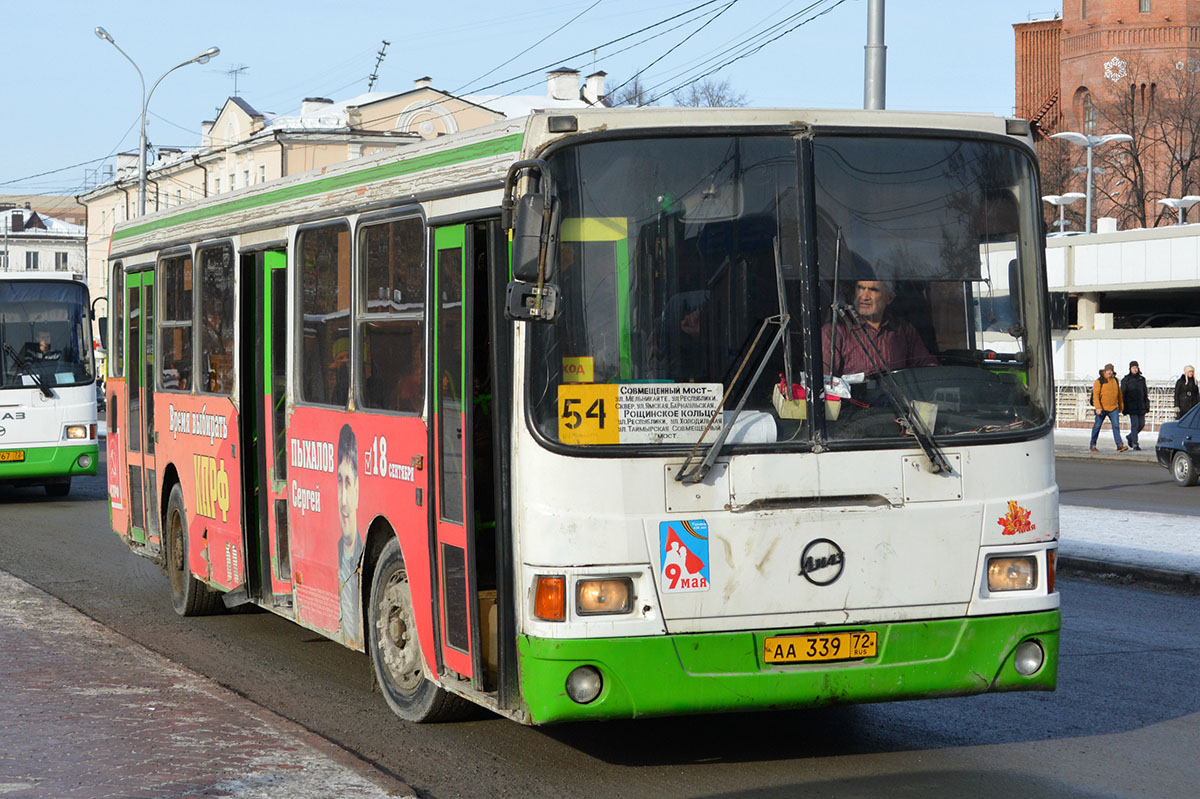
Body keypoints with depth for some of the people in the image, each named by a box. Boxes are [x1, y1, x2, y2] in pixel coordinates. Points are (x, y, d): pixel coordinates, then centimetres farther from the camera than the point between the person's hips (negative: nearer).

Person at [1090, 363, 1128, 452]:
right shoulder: (1099, 381, -6)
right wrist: (1097, 407, -21)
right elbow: (1095, 395, -12)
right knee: (1097, 426, 5)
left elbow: (1119, 394, 21)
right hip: (1102, 408, -3)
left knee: (1116, 425, -9)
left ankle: (1120, 445, -16)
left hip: (1113, 408, 3)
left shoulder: (1115, 380, 11)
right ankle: (1092, 445, 18)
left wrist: (1121, 406, 24)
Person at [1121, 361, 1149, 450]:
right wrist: (1124, 409, -6)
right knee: (1134, 424, -10)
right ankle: (1135, 444, -6)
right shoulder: (1126, 380, 0)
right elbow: (1123, 395, -1)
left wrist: (1147, 406, 9)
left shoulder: (1141, 379, 12)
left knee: (1141, 424, 5)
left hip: (1141, 406, 5)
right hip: (1131, 406, -5)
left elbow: (1145, 394, 16)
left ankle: (1130, 436, 27)